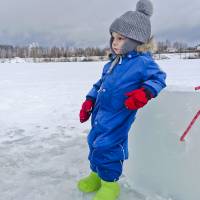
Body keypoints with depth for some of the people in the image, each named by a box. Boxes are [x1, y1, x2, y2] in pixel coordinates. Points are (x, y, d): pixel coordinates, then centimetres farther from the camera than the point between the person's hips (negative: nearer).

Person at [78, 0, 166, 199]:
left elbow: (159, 78, -9)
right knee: (94, 142, 17)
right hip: (100, 111, 9)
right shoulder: (112, 62, 13)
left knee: (107, 146, -7)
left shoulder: (142, 62, -11)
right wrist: (89, 101, 14)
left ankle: (110, 182, 16)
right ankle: (97, 174, 37)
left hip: (118, 115, -9)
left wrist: (144, 92, -28)